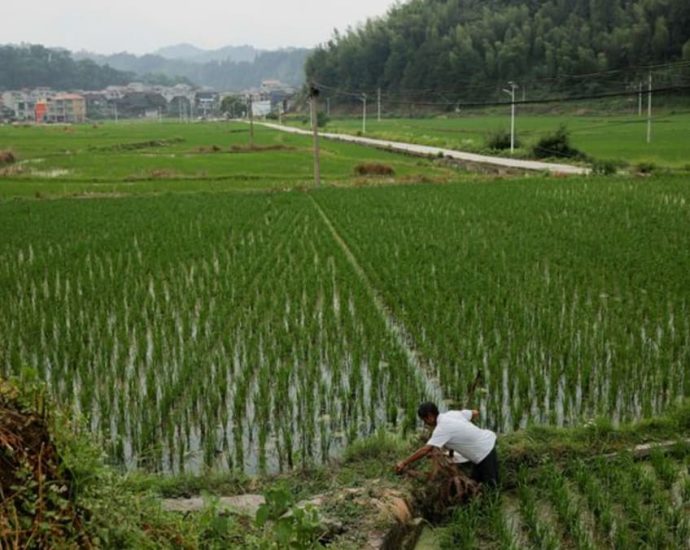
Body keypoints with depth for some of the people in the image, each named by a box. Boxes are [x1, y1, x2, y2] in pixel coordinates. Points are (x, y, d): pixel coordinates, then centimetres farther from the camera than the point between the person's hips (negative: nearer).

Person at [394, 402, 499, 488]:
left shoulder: (442, 428, -21)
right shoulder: (452, 413, 2)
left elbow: (425, 450, -26)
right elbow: (475, 413, 13)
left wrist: (404, 463, -20)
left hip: (485, 452, -9)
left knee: (490, 486, -2)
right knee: (476, 481, 15)